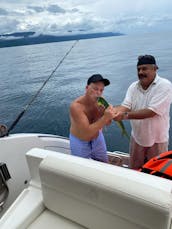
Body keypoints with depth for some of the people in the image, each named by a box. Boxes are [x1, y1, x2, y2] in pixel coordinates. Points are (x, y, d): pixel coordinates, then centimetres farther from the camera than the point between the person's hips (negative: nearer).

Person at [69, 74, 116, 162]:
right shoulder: (76, 106, -31)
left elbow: (107, 123, -9)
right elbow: (87, 132, -34)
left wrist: (109, 115, -31)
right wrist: (105, 117, -41)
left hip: (97, 137, 5)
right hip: (79, 142, -4)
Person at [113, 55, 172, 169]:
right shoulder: (133, 86, -2)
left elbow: (151, 111, -29)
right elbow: (125, 106, -13)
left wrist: (125, 115, -35)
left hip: (156, 140, -4)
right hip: (137, 137, 5)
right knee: (134, 171, 24)